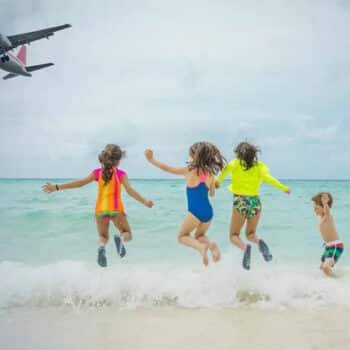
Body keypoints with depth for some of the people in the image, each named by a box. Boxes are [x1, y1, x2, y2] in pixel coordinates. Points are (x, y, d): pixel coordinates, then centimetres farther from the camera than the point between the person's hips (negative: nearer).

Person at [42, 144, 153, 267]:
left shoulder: (97, 172, 3)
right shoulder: (121, 174, -2)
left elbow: (80, 183, -3)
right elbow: (130, 191, -15)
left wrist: (56, 187, -1)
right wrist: (144, 201, -16)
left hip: (100, 210, 2)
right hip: (116, 209, -2)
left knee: (103, 237, 20)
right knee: (127, 234, 16)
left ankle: (102, 247, -20)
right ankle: (120, 238, -24)